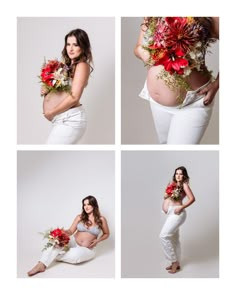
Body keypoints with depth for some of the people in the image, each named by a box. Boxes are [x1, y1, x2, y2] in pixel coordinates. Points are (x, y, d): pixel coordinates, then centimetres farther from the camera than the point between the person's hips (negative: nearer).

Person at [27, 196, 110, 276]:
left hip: (87, 249, -2)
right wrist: (63, 232, -24)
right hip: (73, 242, 2)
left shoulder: (101, 219, -6)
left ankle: (57, 256, -10)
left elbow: (106, 234, 8)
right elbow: (71, 231, -2)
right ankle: (41, 265, -37)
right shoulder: (80, 217, 0)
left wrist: (97, 240, -10)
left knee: (75, 256, -37)